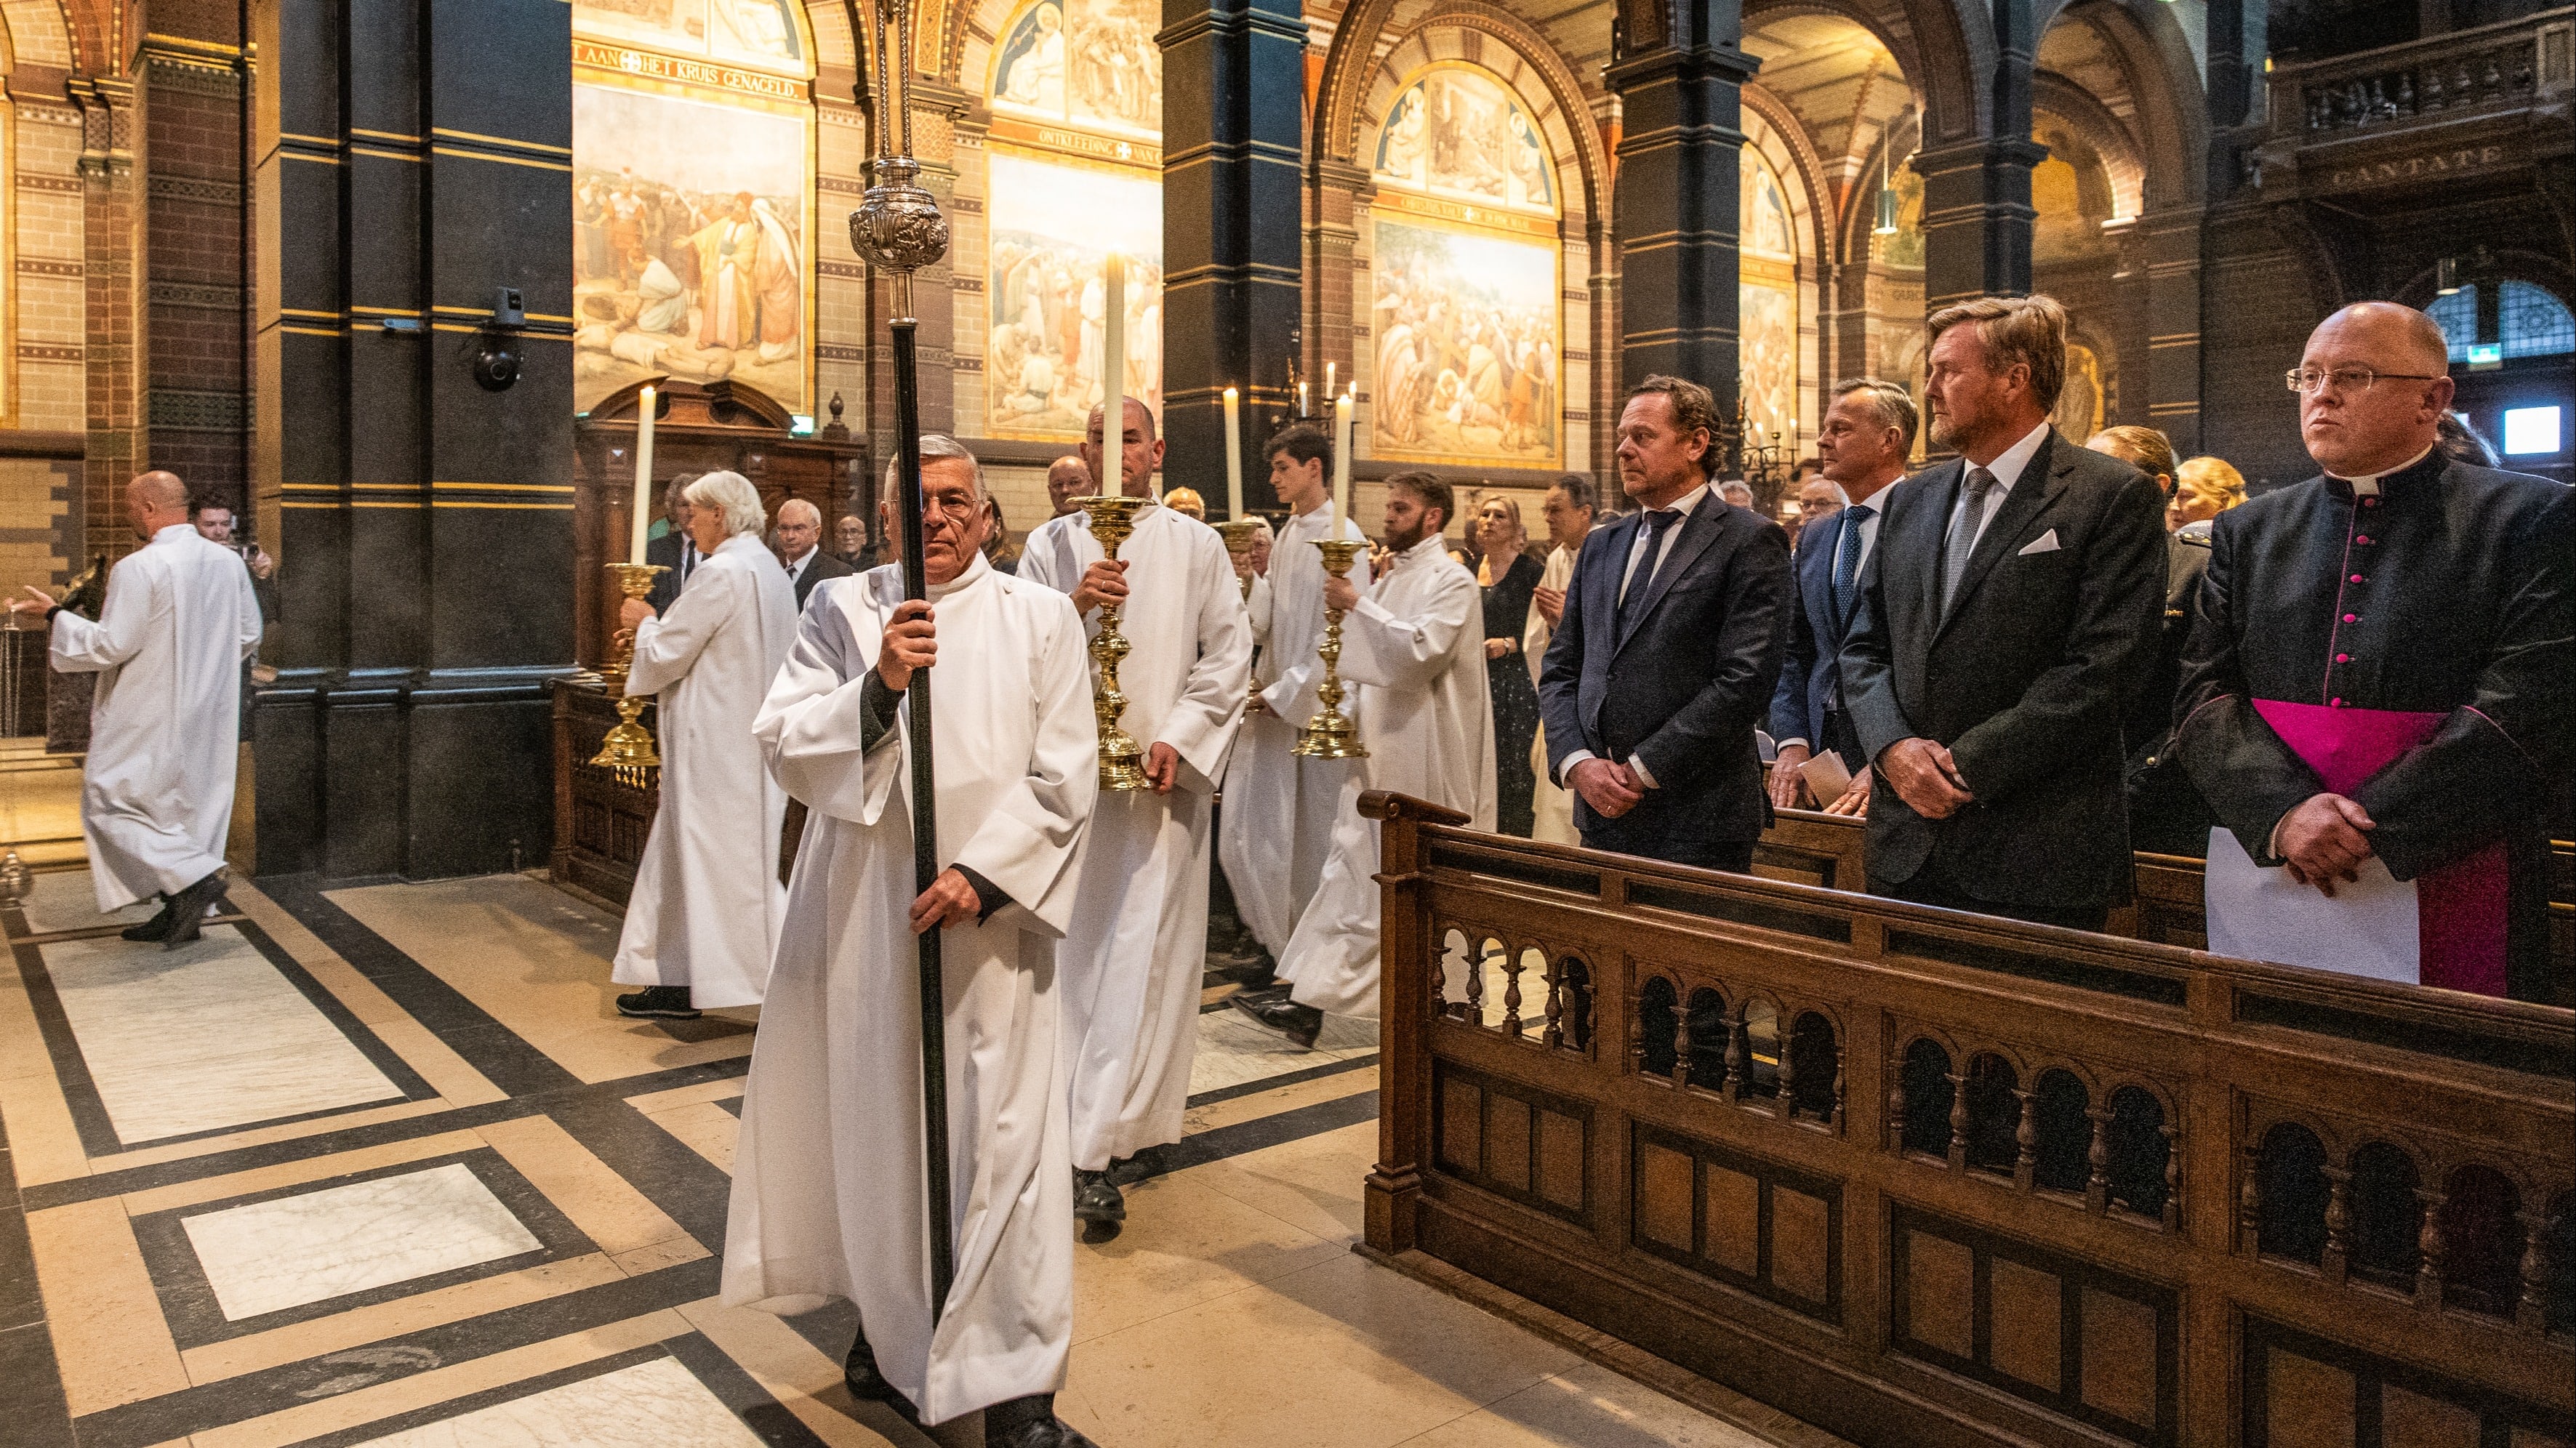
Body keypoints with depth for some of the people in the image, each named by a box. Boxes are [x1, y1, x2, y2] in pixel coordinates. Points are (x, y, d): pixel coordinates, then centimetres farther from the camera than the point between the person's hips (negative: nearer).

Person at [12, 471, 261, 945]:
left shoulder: (138, 568, -18)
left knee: (111, 801, 6)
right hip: (208, 714, 7)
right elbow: (249, 635, 9)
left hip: (151, 718, -7)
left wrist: (55, 614, -3)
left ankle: (194, 876, -8)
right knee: (187, 801, 14)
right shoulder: (229, 561, 2)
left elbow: (111, 645, -16)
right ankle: (182, 913, 17)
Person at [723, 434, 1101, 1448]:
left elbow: (1064, 774, -2)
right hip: (867, 909, 2)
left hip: (991, 913, -1)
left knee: (1003, 1136, -2)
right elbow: (783, 745, -2)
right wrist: (878, 686, -17)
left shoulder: (1040, 618, 3)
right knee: (878, 1124, 10)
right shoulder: (843, 611, 6)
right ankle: (891, 1328, 31)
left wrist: (981, 873, -13)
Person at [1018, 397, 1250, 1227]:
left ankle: (1094, 1154, -6)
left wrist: (1178, 739, -9)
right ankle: (1125, 1126, 22)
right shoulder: (1051, 545, 10)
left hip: (1163, 774, -2)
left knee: (1142, 956, -8)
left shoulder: (1196, 546, 6)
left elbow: (1230, 653, 3)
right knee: (1078, 950, 6)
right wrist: (1074, 606, -16)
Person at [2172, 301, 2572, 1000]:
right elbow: (2204, 698, 2)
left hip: (2448, 896, -3)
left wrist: (2366, 829, -16)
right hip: (2269, 886, 3)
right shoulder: (2248, 531, 11)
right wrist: (2285, 813, -14)